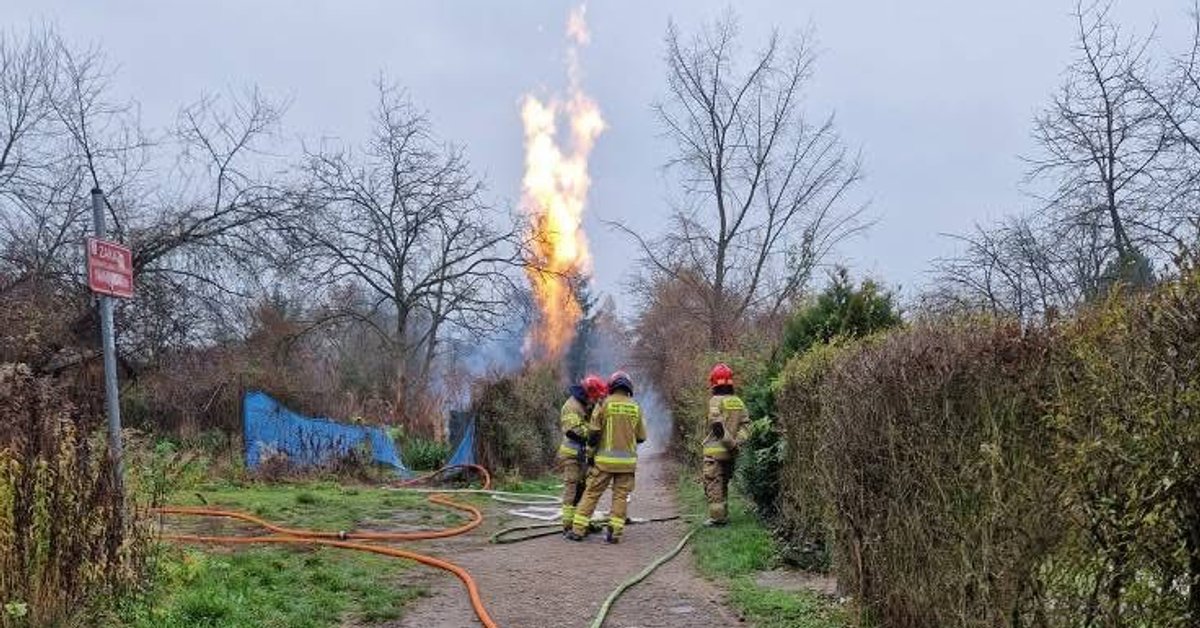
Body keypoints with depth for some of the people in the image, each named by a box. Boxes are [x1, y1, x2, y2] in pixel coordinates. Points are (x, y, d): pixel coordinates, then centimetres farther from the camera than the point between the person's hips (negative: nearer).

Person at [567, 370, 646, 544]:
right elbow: (641, 437, 8)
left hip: (605, 459, -2)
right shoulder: (635, 408, 4)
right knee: (621, 496, 8)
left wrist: (593, 445, 13)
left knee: (591, 493, 4)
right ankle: (615, 532, 4)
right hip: (627, 460, 2)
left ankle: (578, 530, 4)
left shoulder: (605, 404, -5)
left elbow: (593, 431, -6)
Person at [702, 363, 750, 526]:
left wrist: (731, 443, -17)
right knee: (723, 483, 19)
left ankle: (717, 516, -3)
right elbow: (745, 424, 1)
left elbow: (718, 426, -22)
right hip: (731, 452, 7)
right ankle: (724, 515, 23)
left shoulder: (715, 401, -12)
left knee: (713, 484, 0)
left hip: (715, 450, -7)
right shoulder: (738, 402, 9)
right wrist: (737, 441, -7)